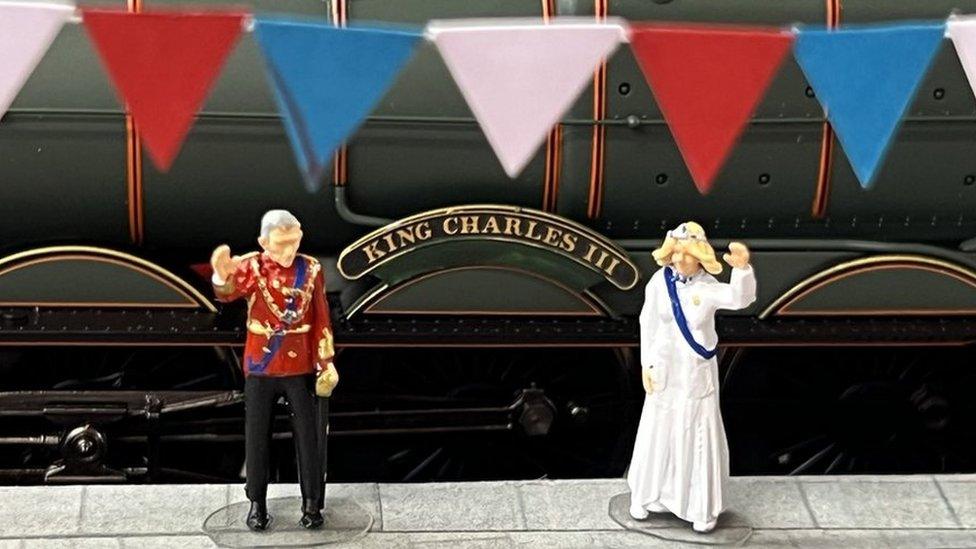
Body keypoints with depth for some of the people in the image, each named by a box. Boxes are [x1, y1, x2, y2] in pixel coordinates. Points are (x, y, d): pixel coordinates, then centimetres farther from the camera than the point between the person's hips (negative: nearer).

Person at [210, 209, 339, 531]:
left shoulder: (311, 269, -3)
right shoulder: (251, 267, -9)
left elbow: (321, 319, 2)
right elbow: (228, 293, -31)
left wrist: (326, 363, 0)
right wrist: (222, 277, -55)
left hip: (300, 368, 1)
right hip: (260, 368, -1)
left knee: (307, 436, 7)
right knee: (257, 436, 7)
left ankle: (312, 503, 18)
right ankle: (257, 503, 19)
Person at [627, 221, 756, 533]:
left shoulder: (708, 287, -21)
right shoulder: (659, 281, -10)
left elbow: (741, 298, -42)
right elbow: (648, 323, 1)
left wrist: (742, 268, -62)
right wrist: (646, 364, 1)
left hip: (697, 374, -2)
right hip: (664, 371, 2)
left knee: (700, 436, 6)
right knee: (658, 433, 15)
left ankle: (702, 506, 21)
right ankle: (646, 496, 33)